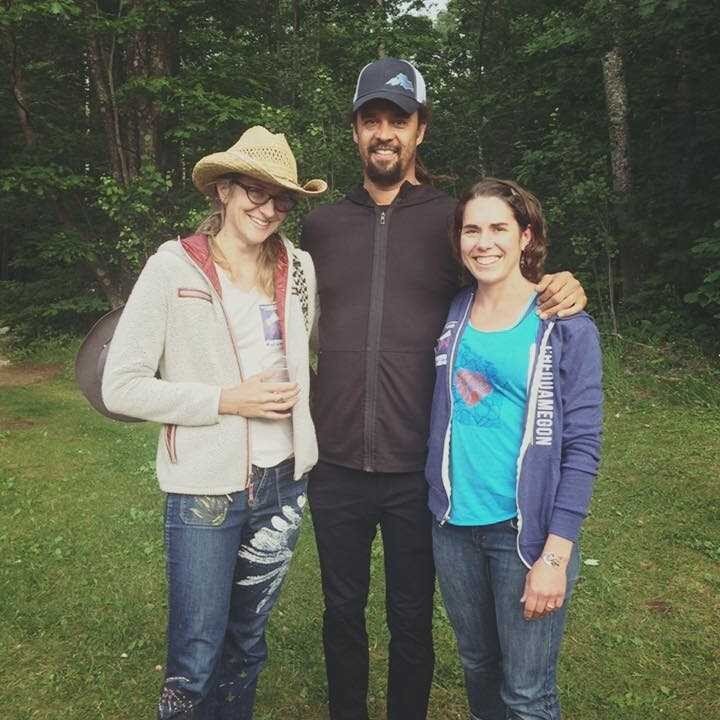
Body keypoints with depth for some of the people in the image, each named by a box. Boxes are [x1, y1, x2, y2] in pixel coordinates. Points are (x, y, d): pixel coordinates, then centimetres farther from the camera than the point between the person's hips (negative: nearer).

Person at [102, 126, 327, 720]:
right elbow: (121, 387, -12)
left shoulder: (299, 267, 2)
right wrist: (227, 400, -16)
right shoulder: (173, 268, -10)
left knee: (247, 642, 20)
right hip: (206, 490, -4)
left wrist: (294, 394, 2)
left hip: (283, 481, 4)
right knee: (196, 660, 7)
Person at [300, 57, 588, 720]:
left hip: (418, 470, -2)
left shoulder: (452, 219, -1)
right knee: (343, 613, 19)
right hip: (335, 467, 2)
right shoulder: (321, 225, 6)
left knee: (411, 621, 16)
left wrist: (562, 288, -13)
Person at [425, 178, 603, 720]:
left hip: (525, 530, -3)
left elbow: (582, 447, -10)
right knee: (477, 667, 20)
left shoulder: (566, 327, -8)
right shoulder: (452, 316, 3)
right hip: (454, 526, 4)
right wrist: (440, 499, 3)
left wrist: (555, 555, -14)